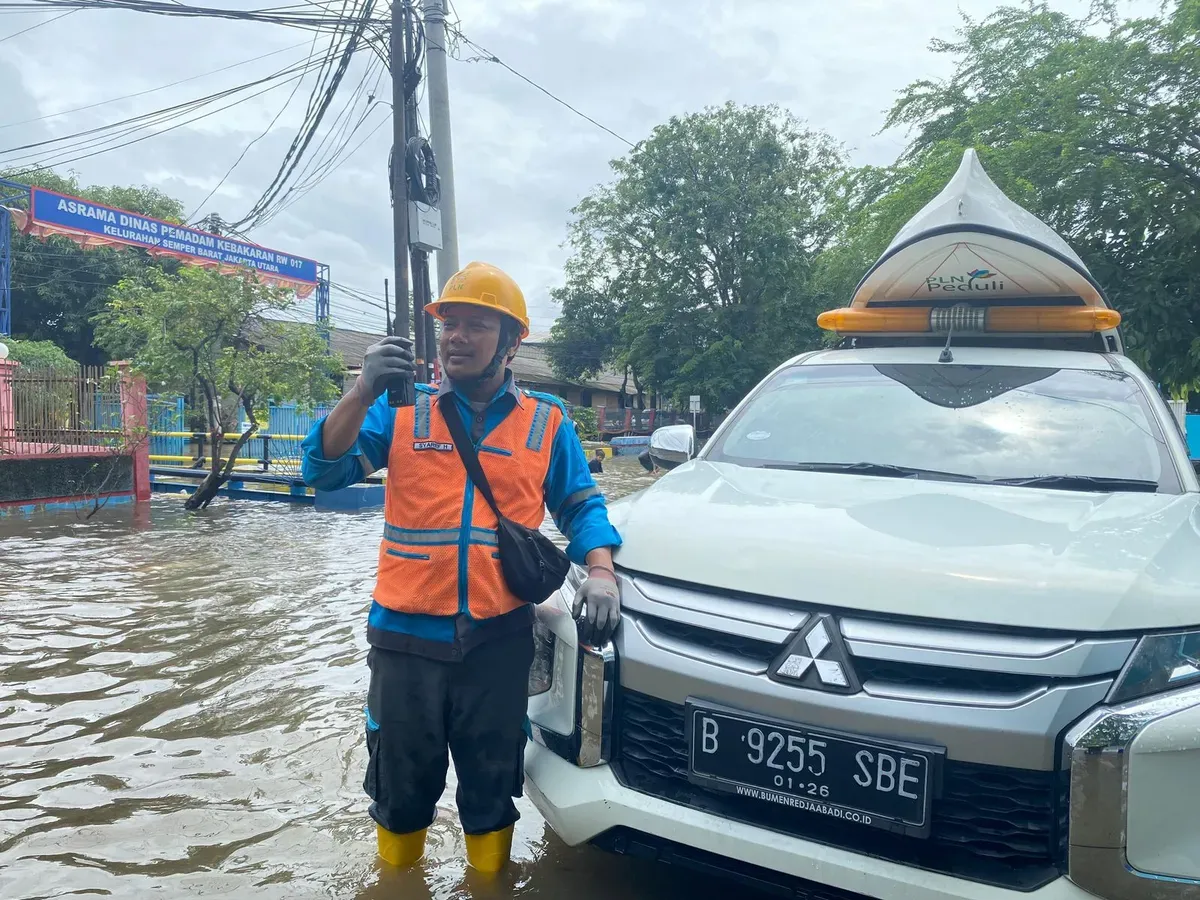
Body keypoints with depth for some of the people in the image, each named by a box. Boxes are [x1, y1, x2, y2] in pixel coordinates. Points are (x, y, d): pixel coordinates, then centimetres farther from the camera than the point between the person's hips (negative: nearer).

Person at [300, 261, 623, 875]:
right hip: (406, 636, 0)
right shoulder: (402, 411, 2)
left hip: (499, 639, 0)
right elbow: (325, 470, -8)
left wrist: (600, 572, -12)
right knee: (402, 787, 17)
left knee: (492, 791, 16)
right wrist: (364, 393, -23)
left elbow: (582, 507, 7)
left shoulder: (546, 422, 4)